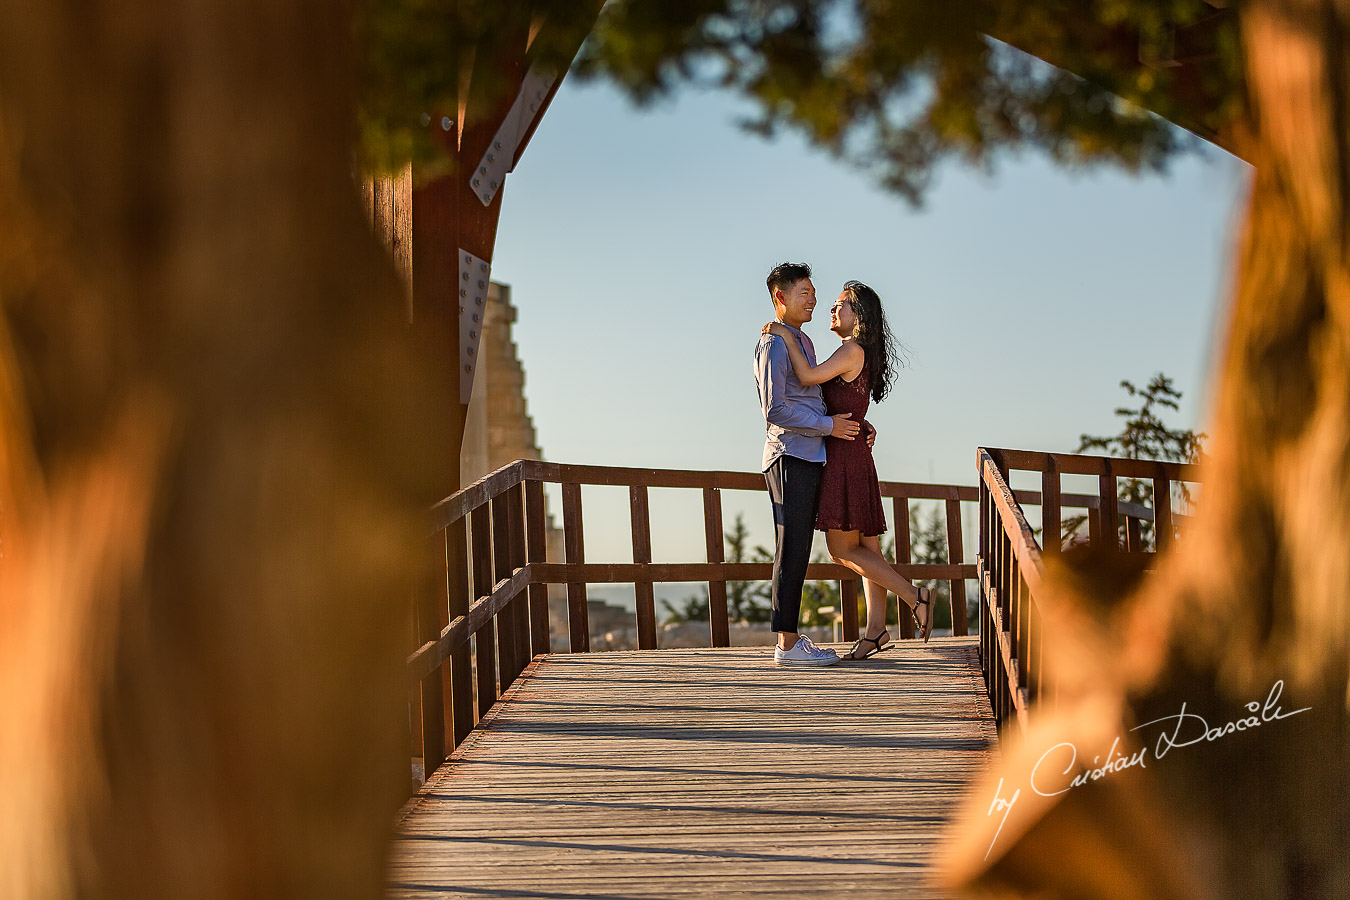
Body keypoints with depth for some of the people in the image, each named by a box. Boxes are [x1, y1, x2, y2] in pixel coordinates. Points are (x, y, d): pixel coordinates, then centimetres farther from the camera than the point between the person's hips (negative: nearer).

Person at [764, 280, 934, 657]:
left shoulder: (852, 350, -12)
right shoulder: (861, 356, 17)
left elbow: (808, 376, -24)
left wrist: (785, 336, -16)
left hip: (845, 458, -10)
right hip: (852, 458, 10)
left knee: (842, 550, -7)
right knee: (866, 549, 6)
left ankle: (915, 596, -7)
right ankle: (875, 630, 6)